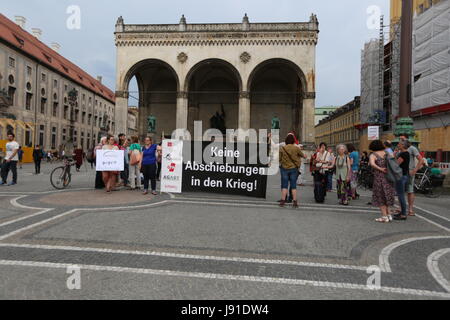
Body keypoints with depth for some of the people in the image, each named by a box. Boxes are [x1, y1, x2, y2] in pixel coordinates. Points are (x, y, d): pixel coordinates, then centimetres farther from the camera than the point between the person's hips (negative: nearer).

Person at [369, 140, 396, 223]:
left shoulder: (372, 155, -7)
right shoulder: (386, 153, 9)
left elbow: (372, 164, -25)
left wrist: (381, 169, -15)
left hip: (379, 178, -6)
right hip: (388, 177, 6)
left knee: (380, 197, 5)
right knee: (386, 197, 18)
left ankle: (384, 217, 6)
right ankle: (389, 215, 20)